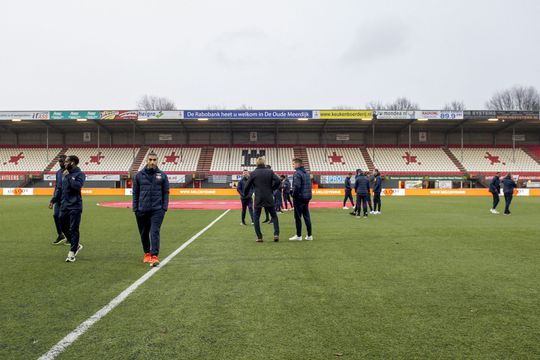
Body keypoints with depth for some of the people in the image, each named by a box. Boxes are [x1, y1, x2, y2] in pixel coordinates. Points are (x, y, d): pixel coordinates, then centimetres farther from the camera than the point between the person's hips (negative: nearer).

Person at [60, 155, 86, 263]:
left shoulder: (80, 174, -8)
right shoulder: (65, 174, 13)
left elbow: (77, 186, -25)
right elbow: (61, 189, 21)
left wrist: (68, 176, -19)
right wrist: (61, 202, 17)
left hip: (75, 207, -8)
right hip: (64, 206, 8)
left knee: (73, 230, -5)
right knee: (64, 227, 14)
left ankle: (72, 253, 0)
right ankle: (76, 245, 30)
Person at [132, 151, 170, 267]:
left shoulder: (162, 175, 3)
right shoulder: (139, 175, 5)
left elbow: (166, 192, 6)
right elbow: (135, 193, 7)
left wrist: (164, 207, -3)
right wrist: (135, 209, 2)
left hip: (157, 210, -2)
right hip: (142, 210, 2)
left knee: (154, 232, -10)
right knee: (144, 233, 12)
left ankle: (154, 256, -11)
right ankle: (147, 253, 29)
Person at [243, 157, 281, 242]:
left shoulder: (253, 173, 1)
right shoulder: (270, 171, 2)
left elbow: (247, 186, 2)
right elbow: (277, 181, -9)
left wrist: (245, 195, 18)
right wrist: (272, 189, 7)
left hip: (258, 199, -1)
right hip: (269, 198, 1)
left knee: (256, 218, 10)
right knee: (274, 216, 14)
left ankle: (259, 237, 6)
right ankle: (276, 234, 1)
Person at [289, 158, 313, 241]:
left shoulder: (297, 173, -14)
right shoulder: (307, 173, 14)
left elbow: (297, 186, -22)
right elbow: (309, 185, 15)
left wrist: (294, 195, -10)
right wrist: (308, 195, 15)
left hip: (299, 198, -8)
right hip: (307, 198, 8)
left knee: (298, 217, 0)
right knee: (307, 216, 12)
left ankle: (298, 236, 3)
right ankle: (309, 235, 14)